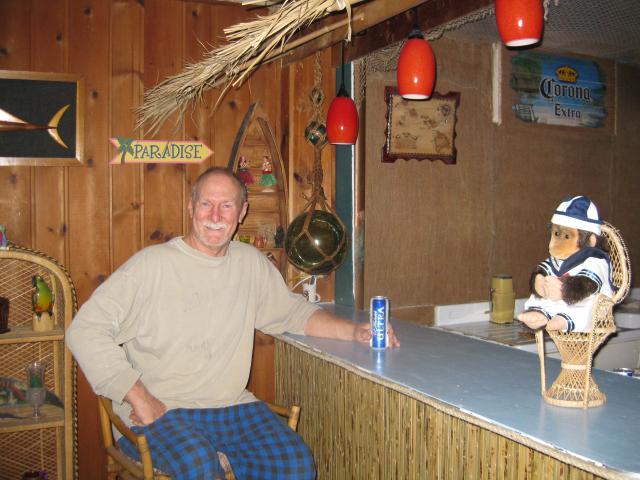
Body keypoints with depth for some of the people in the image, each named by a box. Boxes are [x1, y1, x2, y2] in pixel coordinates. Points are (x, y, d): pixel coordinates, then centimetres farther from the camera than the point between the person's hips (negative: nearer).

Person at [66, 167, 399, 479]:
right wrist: (140, 399, -14)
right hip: (161, 411, -5)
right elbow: (85, 330, -10)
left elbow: (294, 311, 19)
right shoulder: (152, 264, -7)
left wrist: (352, 331, 2)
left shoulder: (251, 263, 10)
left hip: (232, 406, 5)